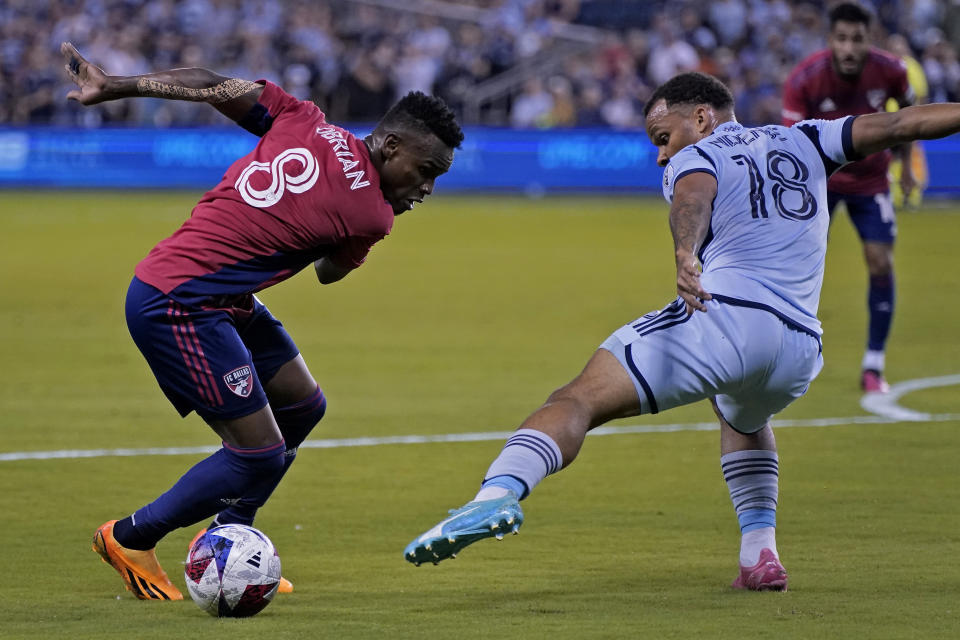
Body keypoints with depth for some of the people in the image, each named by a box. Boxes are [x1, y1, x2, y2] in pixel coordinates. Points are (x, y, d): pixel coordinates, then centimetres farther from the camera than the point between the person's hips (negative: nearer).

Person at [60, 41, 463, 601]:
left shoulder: (304, 121, 3)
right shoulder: (372, 215, -14)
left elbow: (215, 86, 5)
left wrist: (114, 87, 13)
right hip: (178, 309, -10)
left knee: (303, 407, 16)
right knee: (261, 454, -8)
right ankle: (129, 539, 12)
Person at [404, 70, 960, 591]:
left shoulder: (696, 158, 13)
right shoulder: (804, 142, 28)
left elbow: (693, 197, -11)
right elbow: (901, 124, 29)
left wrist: (686, 255, -30)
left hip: (723, 315, -6)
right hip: (801, 351, 6)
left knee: (580, 399, -12)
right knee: (745, 419, 40)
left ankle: (500, 491, -39)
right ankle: (760, 553, 26)